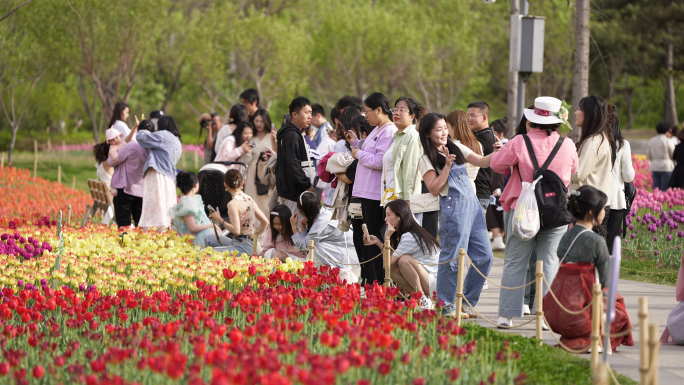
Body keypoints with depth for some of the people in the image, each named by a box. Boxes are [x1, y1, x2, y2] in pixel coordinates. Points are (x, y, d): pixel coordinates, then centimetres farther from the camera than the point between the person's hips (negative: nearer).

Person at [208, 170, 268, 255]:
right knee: (210, 241, 22)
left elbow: (236, 230, -20)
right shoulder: (250, 200, 10)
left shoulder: (233, 203, -14)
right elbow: (265, 222, 11)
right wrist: (255, 236, 21)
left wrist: (219, 219, -9)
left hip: (242, 246, -9)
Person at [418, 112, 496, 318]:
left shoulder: (456, 147, 16)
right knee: (453, 258, -8)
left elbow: (482, 162, 12)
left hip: (473, 204, 7)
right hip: (454, 207, -7)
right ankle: (445, 307, 1)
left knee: (484, 256, 4)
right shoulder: (426, 160, -1)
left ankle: (467, 303, 15)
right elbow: (434, 189, -10)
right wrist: (447, 165, -15)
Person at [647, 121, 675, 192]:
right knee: (665, 190, -2)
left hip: (654, 167, 5)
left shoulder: (651, 141, 7)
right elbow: (673, 155, -3)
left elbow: (648, 157, 12)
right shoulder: (667, 141, -9)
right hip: (666, 167, -5)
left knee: (656, 189, 6)